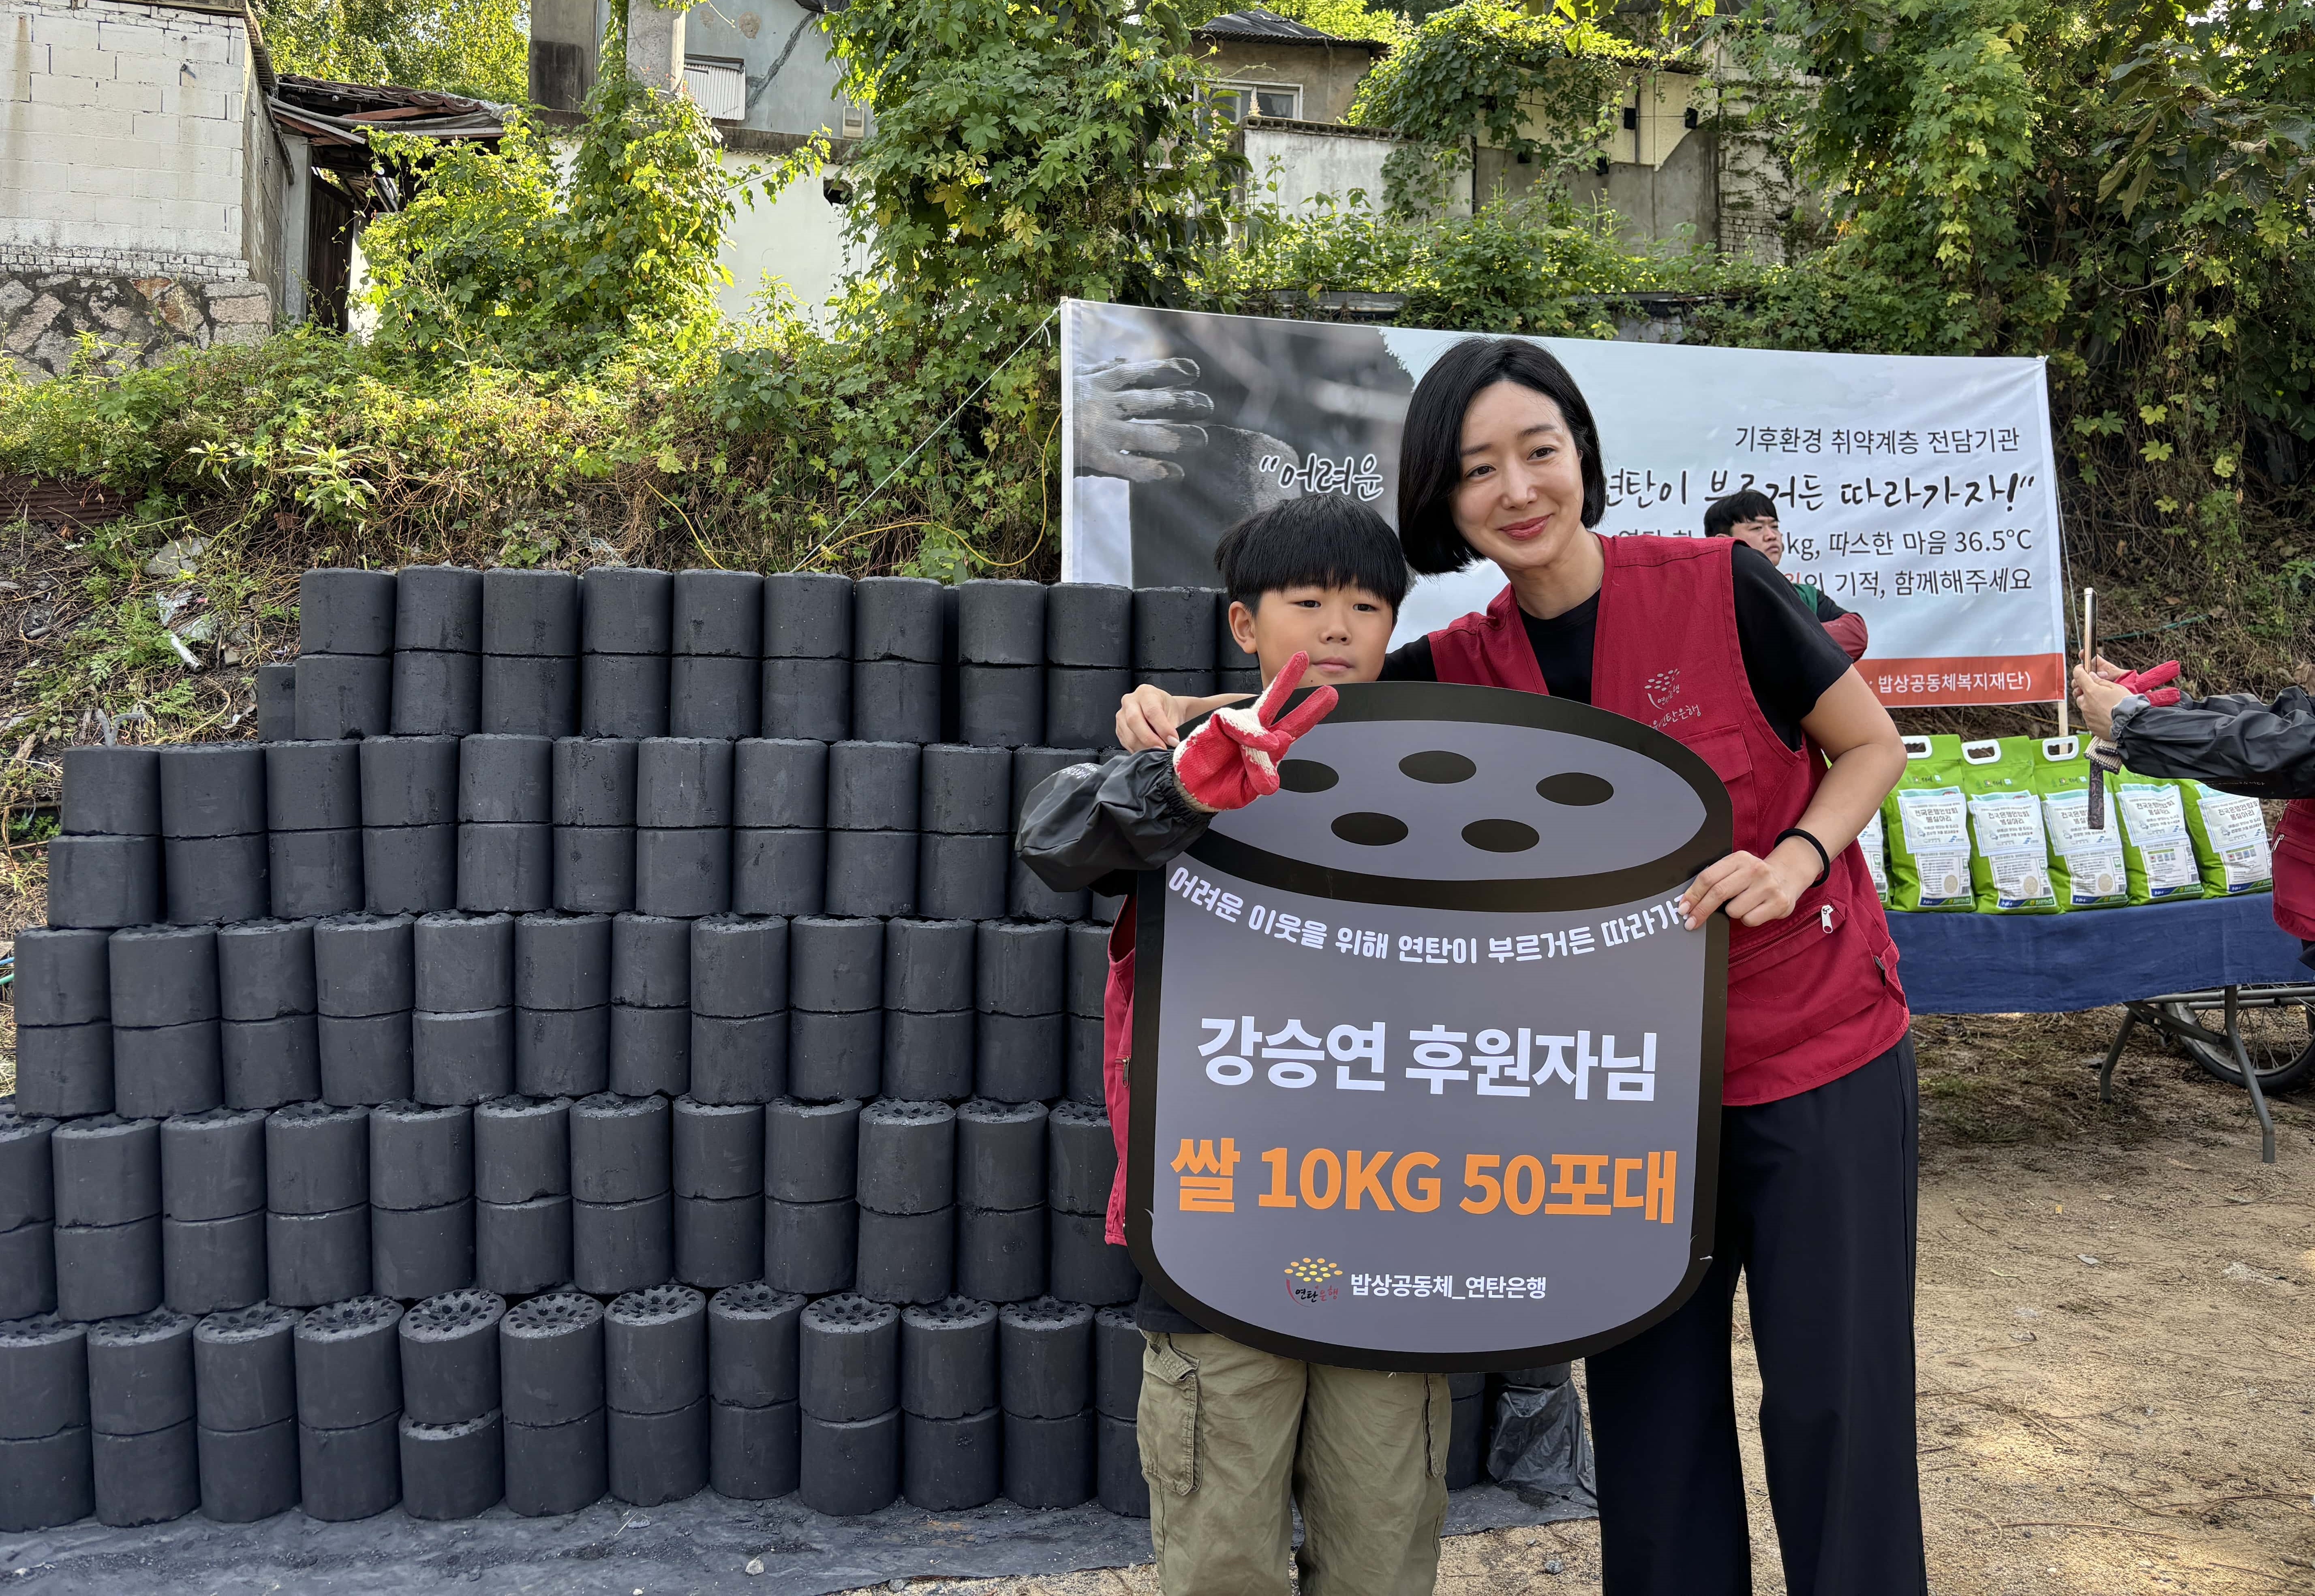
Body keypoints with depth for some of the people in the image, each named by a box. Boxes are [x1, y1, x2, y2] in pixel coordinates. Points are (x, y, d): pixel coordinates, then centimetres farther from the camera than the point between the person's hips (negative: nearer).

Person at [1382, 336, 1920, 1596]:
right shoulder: (1468, 669, -3)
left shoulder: (1718, 586, -12)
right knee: (1652, 1410, 12)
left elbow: (1872, 747, -2)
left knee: (1834, 1400, 2)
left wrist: (1794, 859, -20)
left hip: (1820, 1059, -3)